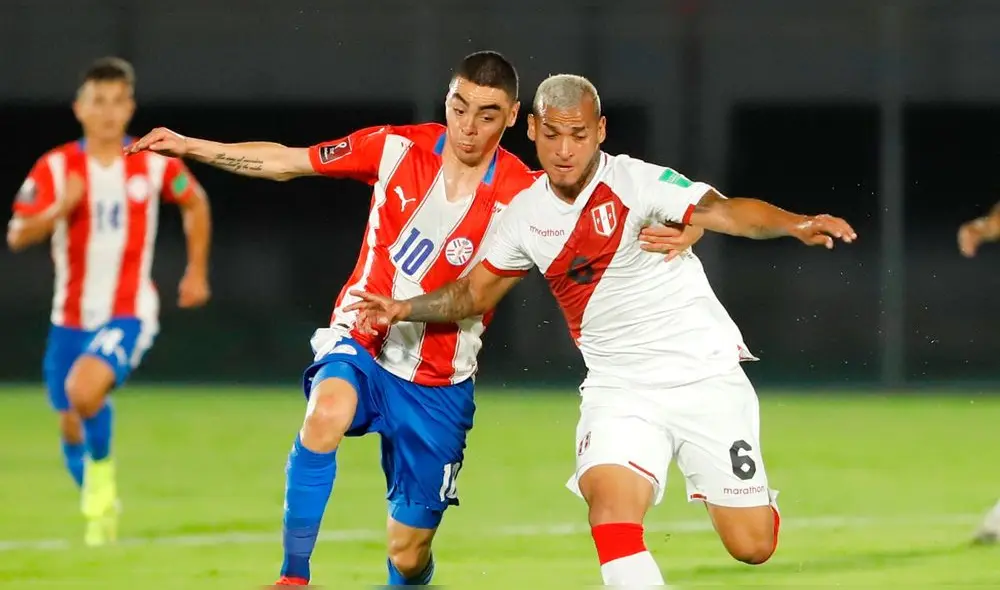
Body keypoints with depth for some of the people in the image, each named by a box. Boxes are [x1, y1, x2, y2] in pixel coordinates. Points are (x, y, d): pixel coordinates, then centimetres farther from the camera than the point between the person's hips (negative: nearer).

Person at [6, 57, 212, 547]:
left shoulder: (154, 164, -4)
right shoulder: (55, 167, -6)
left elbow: (195, 202, 16)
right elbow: (17, 237, -12)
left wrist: (197, 272, 17)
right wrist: (59, 209, -30)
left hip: (129, 312, -3)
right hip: (71, 316, 3)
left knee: (85, 390, -30)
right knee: (71, 425, 11)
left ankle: (102, 474, -2)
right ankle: (100, 507, 37)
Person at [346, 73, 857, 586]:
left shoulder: (636, 183, -14)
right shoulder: (527, 213, 3)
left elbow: (723, 212, -30)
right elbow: (477, 292, 19)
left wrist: (796, 225, -47)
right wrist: (406, 309, 5)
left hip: (706, 376, -3)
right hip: (619, 389, 3)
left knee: (752, 546, -1)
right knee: (610, 499, -28)